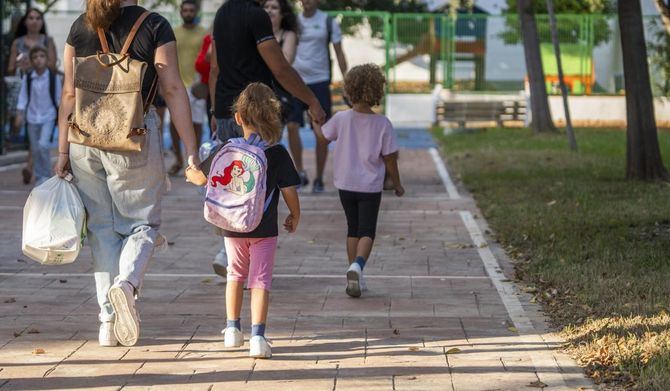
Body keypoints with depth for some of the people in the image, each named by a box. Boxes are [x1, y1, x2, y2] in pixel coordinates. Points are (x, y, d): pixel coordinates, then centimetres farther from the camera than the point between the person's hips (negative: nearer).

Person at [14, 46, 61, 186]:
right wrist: (20, 115, -6)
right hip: (32, 117, 3)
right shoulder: (27, 78, -5)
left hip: (48, 117, -2)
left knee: (43, 145, -18)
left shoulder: (54, 77, -8)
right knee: (35, 149, 8)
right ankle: (39, 177, 21)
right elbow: (23, 97, 0)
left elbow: (59, 97, 0)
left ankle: (46, 175, -2)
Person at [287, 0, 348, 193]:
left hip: (319, 81, -2)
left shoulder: (328, 22, 0)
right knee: (292, 126, -10)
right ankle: (300, 172, 2)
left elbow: (339, 53, 2)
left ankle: (319, 179, 11)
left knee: (321, 132, -1)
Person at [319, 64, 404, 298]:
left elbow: (323, 136, 8)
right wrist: (397, 184, 8)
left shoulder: (341, 119, -9)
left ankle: (355, 274, 19)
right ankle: (357, 265, -25)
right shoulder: (382, 124, -12)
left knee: (353, 229, 16)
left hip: (345, 184, 2)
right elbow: (390, 158, -6)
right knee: (367, 231, 2)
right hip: (370, 186, -2)